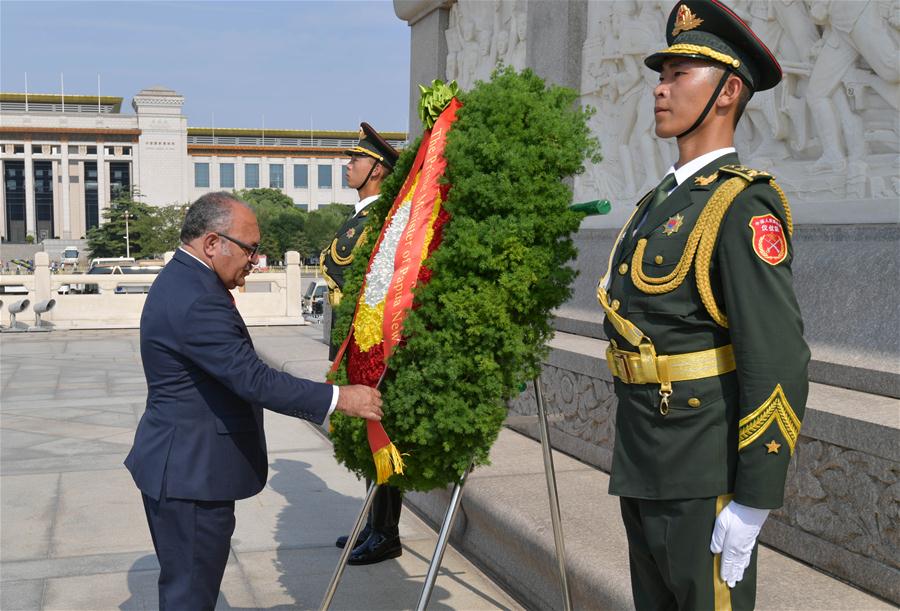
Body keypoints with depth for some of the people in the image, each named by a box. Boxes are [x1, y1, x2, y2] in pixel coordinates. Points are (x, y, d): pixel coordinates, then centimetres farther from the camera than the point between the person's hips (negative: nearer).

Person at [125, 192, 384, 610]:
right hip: (190, 473, -11)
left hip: (180, 465, 11)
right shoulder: (197, 301, -25)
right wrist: (339, 399, -25)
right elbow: (254, 380, -29)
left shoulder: (179, 280, 10)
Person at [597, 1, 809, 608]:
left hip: (704, 478, -8)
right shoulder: (661, 200, 12)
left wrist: (751, 505, -21)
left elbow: (780, 364, -21)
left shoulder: (741, 207, -15)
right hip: (643, 468, 9)